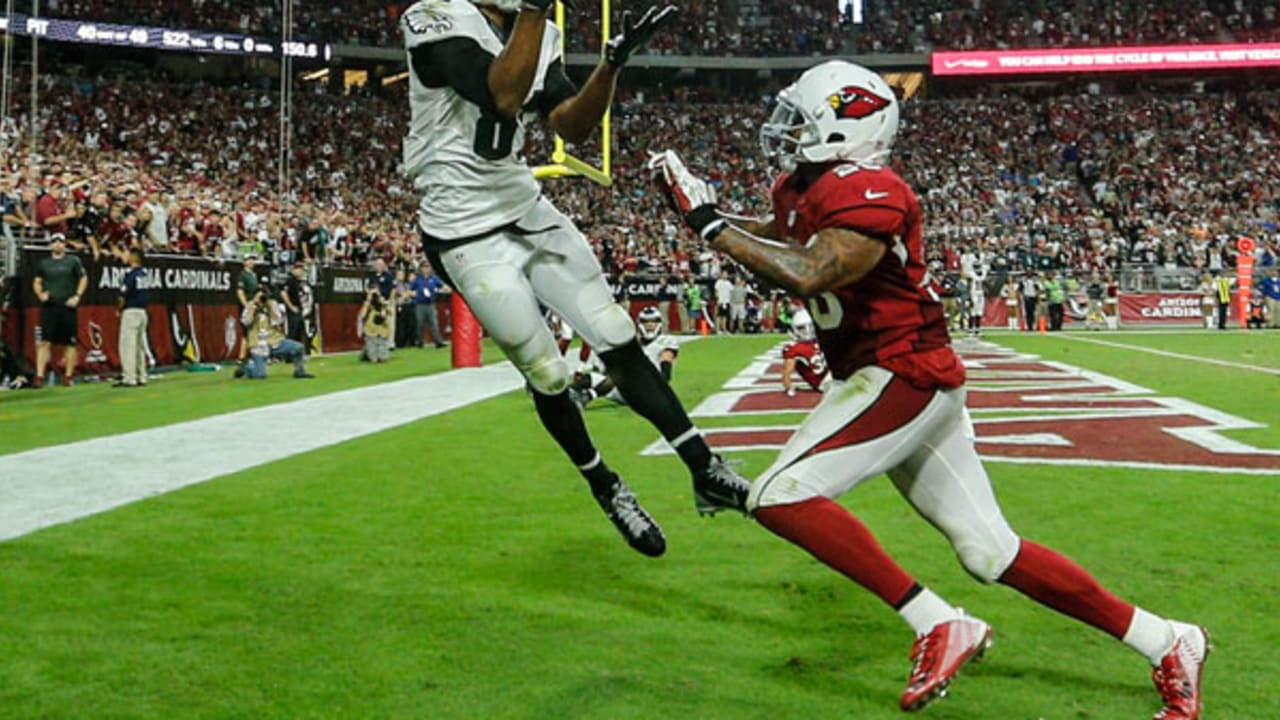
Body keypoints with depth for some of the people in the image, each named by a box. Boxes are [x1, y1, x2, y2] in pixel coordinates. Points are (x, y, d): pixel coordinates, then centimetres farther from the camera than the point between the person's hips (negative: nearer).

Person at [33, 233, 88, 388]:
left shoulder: (73, 261, 5)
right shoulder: (44, 263, 11)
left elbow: (83, 279, 8)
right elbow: (37, 282, 17)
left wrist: (77, 296, -3)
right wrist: (40, 294, -3)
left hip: (68, 307, -1)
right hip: (48, 307, 1)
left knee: (69, 343, 3)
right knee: (44, 342, -7)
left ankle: (68, 376, 11)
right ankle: (39, 376, -8)